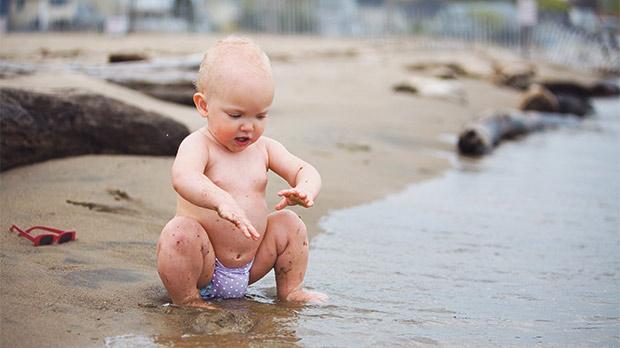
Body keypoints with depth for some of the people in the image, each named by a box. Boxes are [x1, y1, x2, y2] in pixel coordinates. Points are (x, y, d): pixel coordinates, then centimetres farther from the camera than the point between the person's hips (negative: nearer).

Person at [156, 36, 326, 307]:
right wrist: (222, 201, -56)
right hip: (203, 266, -6)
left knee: (290, 224, -1)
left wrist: (305, 190, -26)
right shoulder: (198, 145, -14)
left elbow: (305, 170, 0)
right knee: (179, 232, -32)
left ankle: (290, 291, 12)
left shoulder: (264, 148, 5)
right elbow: (183, 177, -36)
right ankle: (186, 301, -14)